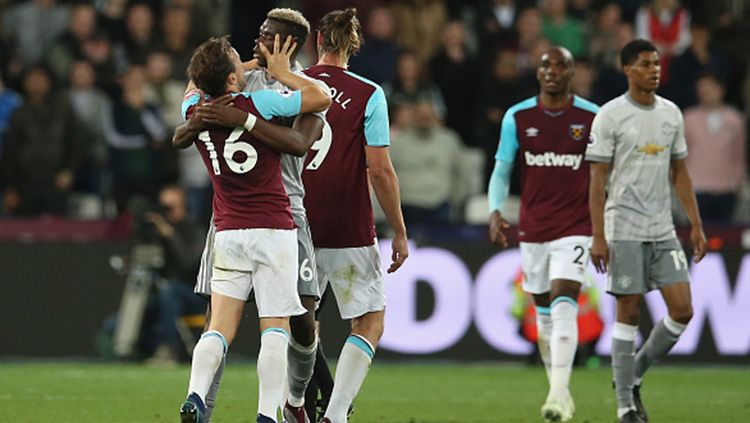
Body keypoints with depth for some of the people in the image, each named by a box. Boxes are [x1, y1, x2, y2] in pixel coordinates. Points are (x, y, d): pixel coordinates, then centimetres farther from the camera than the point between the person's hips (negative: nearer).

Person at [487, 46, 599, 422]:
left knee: (563, 304, -19)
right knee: (543, 312, 10)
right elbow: (502, 170, 8)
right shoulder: (517, 118, 3)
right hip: (533, 229, 3)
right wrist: (495, 212, -8)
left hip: (575, 228, -3)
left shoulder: (593, 118, -2)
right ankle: (558, 389, 24)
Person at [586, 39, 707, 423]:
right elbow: (598, 179, -7)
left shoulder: (671, 113, 10)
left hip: (663, 229, 5)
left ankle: (633, 375, 18)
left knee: (682, 309, -3)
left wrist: (696, 225, 11)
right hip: (624, 229, -5)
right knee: (629, 312, -3)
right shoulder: (610, 116, -6)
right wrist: (598, 237, -13)